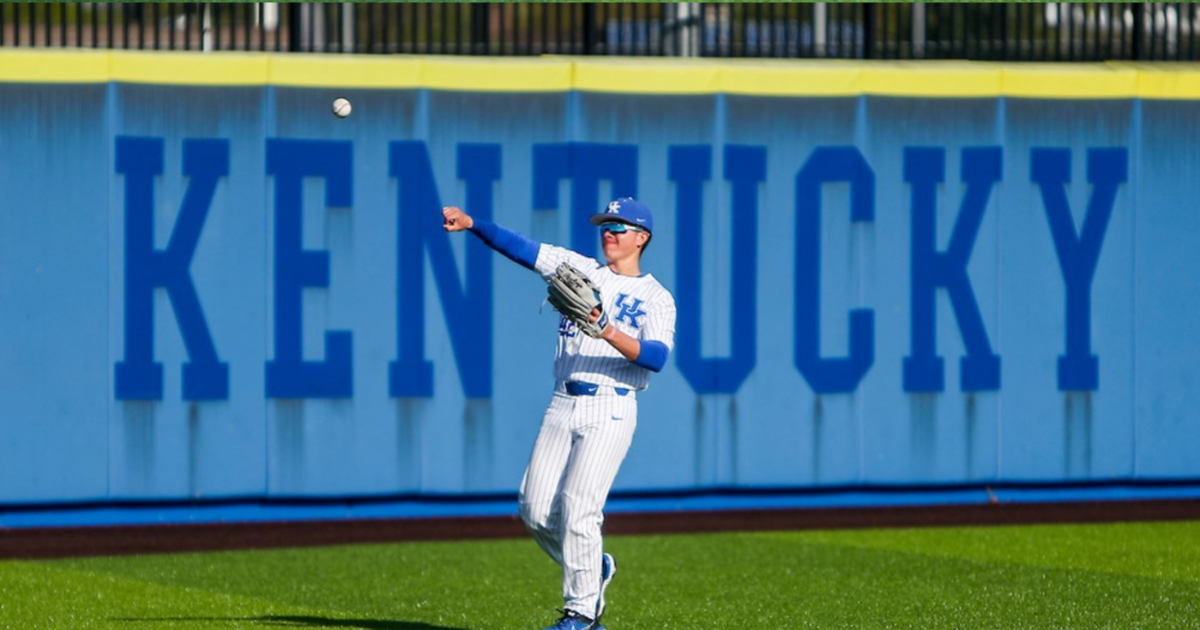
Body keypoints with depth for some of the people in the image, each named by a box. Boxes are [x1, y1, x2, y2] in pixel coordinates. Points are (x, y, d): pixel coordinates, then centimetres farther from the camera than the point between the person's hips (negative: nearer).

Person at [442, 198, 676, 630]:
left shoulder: (656, 299, 2)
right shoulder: (581, 270, 15)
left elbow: (656, 357, -15)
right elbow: (520, 247, 5)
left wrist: (611, 335, -30)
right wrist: (471, 224, -8)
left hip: (610, 411, -5)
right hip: (562, 407, 5)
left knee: (578, 506, -15)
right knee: (536, 511, -1)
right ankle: (592, 570, 24)